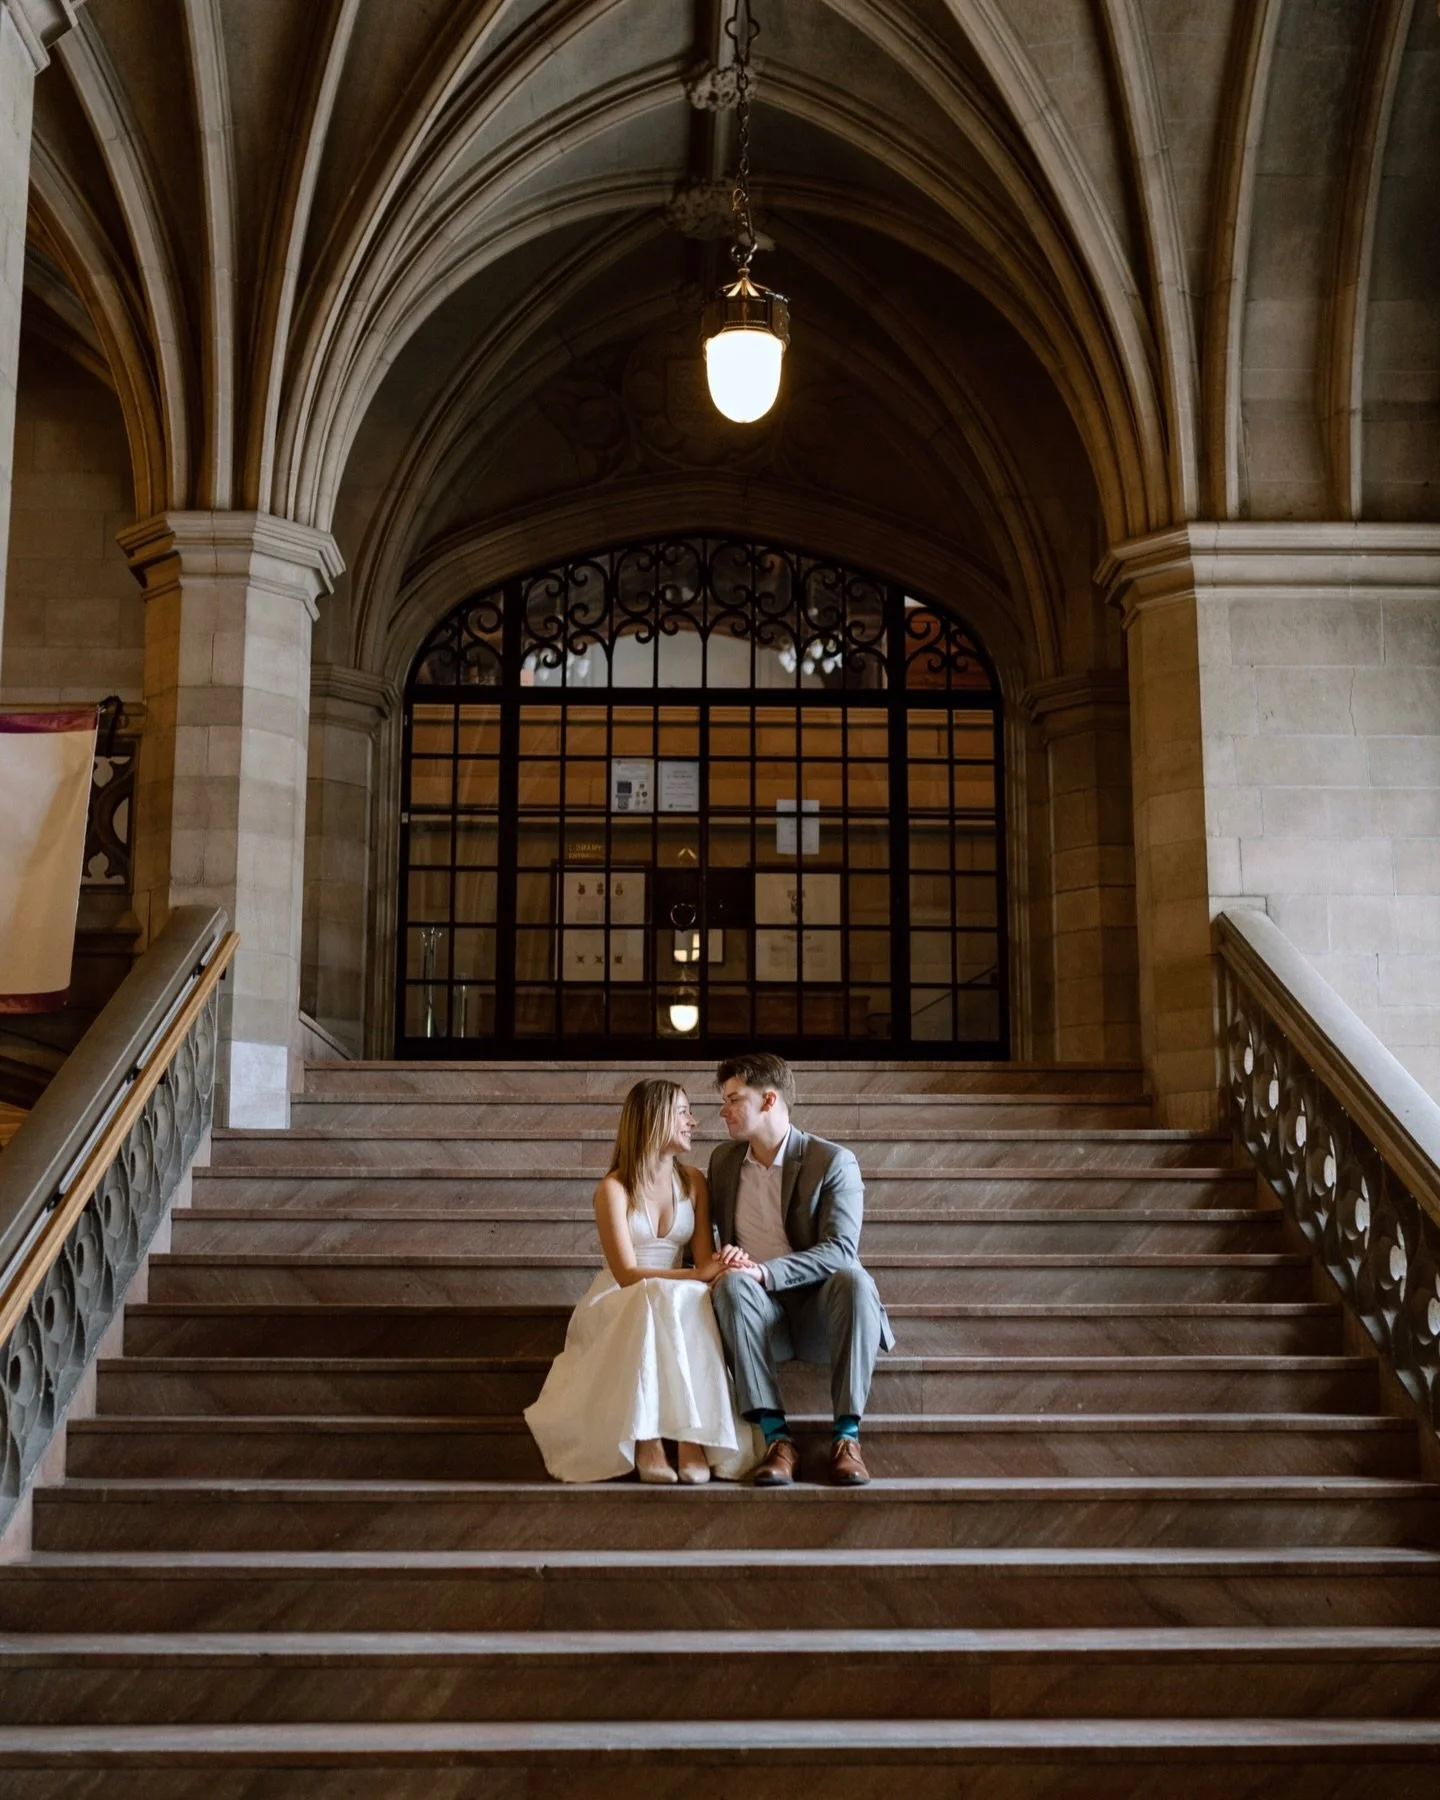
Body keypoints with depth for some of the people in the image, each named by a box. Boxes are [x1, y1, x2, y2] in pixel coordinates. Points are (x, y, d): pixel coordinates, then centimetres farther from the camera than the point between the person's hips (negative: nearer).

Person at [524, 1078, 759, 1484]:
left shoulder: (693, 1182, 7)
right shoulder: (614, 1189, -9)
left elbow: (705, 1260, 1)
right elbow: (627, 1274, -17)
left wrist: (723, 1269, -25)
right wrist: (697, 1276, -29)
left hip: (678, 1304, 4)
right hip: (617, 1307, -4)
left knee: (702, 1305, -32)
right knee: (661, 1299, -37)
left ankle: (693, 1439, -38)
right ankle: (646, 1441, -39)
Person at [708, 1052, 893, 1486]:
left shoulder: (833, 1161, -5)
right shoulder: (723, 1160, 12)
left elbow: (841, 1251, -15)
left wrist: (764, 1271, -29)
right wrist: (724, 1259, -3)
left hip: (819, 1310, -2)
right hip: (760, 1313, 3)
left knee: (855, 1280, -35)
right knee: (733, 1282, -31)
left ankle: (847, 1436, -31)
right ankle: (776, 1438, -36)